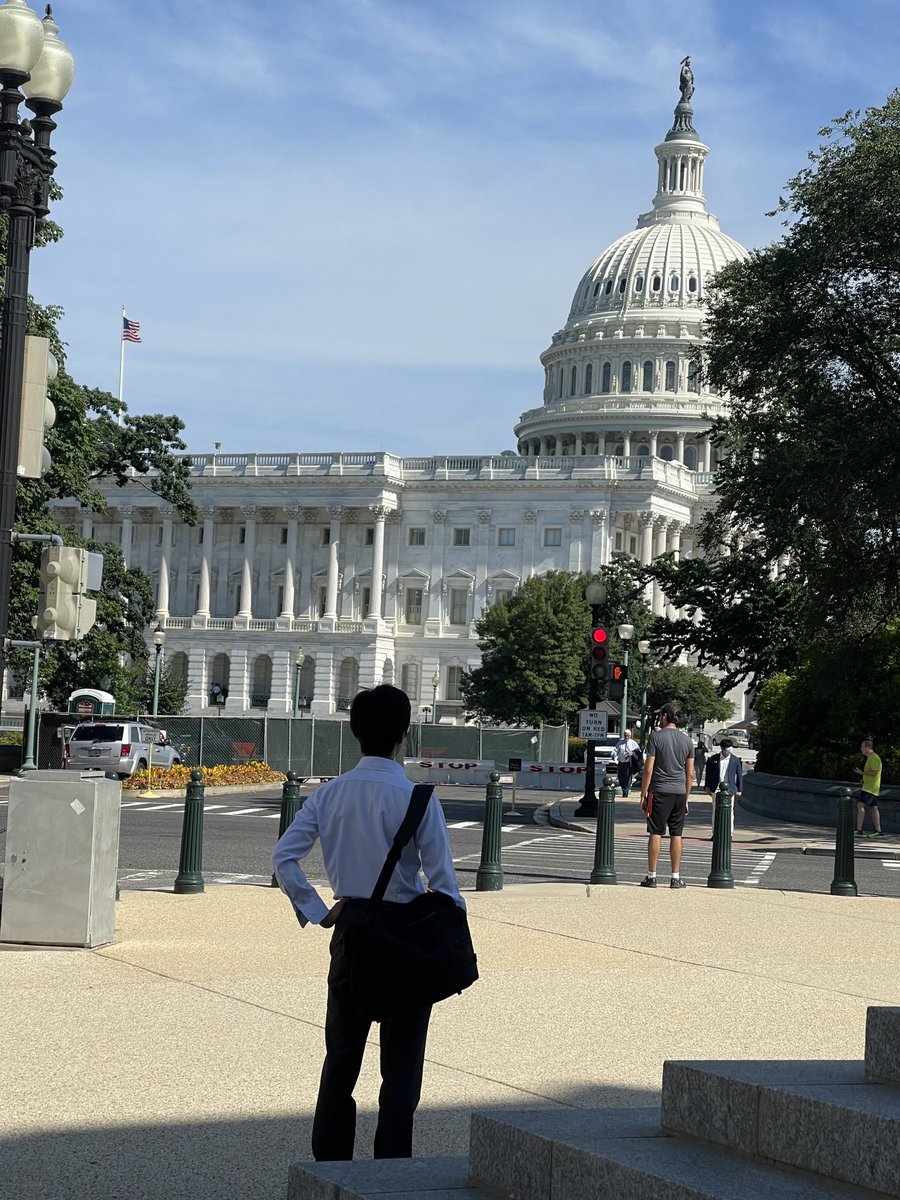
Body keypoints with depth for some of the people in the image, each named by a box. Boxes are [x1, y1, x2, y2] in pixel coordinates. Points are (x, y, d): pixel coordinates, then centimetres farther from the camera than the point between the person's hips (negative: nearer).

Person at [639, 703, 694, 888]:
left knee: (655, 833, 0)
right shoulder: (687, 741, 8)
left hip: (659, 791, -3)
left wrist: (643, 795, -2)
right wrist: (686, 798, 17)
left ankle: (651, 876, 0)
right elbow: (690, 773, 10)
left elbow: (648, 769, -7)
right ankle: (676, 878, 7)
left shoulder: (656, 737, -5)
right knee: (676, 835, 6)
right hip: (679, 793, 3)